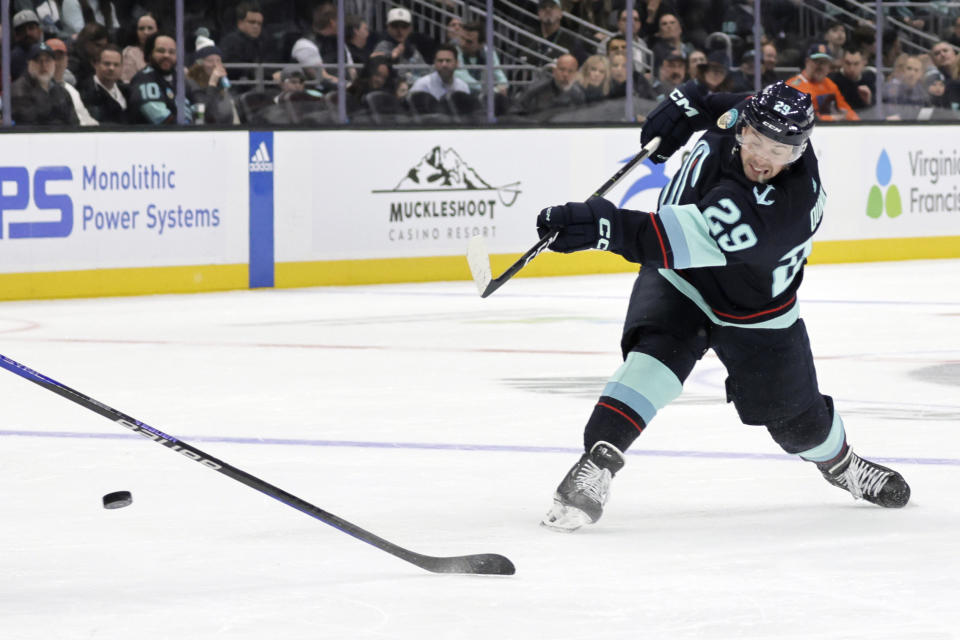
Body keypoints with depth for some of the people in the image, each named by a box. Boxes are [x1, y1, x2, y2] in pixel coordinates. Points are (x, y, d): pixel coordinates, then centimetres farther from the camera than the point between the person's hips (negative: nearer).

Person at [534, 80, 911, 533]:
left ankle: (840, 464, 47)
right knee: (656, 357, -28)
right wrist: (689, 104, -6)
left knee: (796, 418, 14)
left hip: (753, 312, -3)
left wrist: (608, 227, -60)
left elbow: (691, 241, -52)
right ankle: (597, 462, -30)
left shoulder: (788, 202, -41)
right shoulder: (739, 118, -22)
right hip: (679, 280, 3)